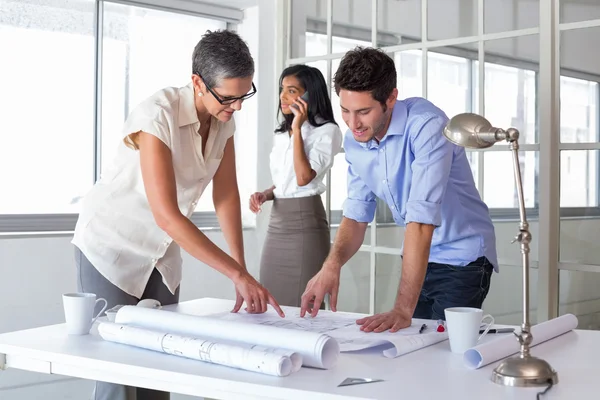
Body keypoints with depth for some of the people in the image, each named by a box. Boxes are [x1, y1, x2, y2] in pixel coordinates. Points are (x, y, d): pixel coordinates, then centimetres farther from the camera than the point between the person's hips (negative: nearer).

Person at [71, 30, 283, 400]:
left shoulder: (224, 118, -7)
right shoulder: (158, 116, -29)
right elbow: (167, 215, -34)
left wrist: (242, 274, -11)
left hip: (162, 250, 7)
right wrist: (239, 274, -35)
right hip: (112, 245, -6)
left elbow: (226, 194, -4)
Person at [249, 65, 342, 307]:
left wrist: (298, 129, -14)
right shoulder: (281, 134, 16)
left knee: (301, 306, -5)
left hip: (305, 222, -7)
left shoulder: (327, 131, -7)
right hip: (276, 223, 7)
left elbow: (303, 178, -19)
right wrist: (264, 195, 3)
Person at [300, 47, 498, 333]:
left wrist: (403, 310, -38)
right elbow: (356, 215, 0)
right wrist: (332, 264, -23)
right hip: (417, 256, 6)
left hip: (462, 258, -6)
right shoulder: (354, 141, -5)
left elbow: (421, 219, -34)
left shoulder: (427, 125, -27)